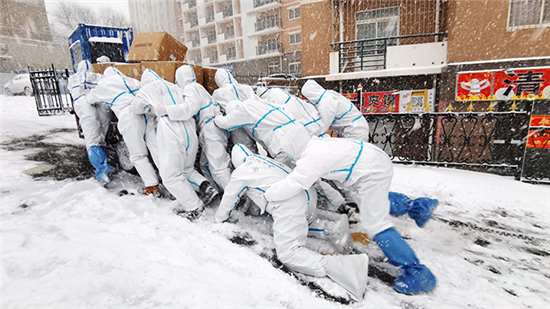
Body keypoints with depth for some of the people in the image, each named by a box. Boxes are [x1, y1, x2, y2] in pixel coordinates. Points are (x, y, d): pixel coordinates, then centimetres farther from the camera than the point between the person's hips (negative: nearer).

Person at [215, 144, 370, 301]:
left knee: (288, 253, -13)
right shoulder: (266, 160, 28)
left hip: (289, 204, -8)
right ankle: (330, 228, 10)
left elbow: (229, 198, 23)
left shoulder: (240, 172, 11)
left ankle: (344, 266, -30)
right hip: (308, 194, 8)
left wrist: (219, 218, 40)